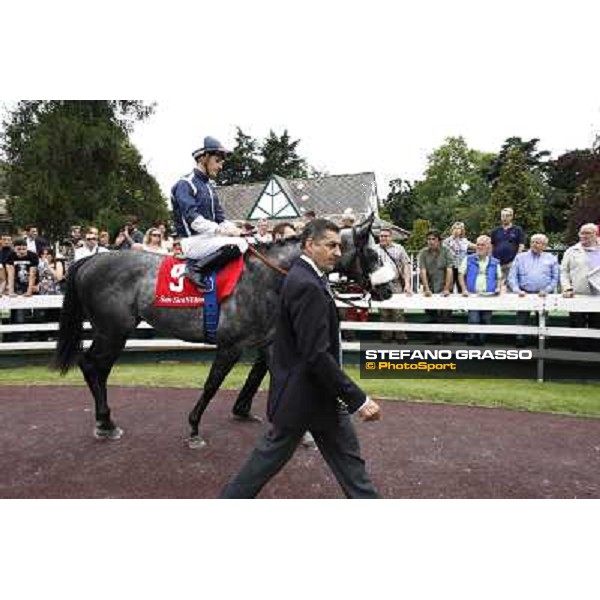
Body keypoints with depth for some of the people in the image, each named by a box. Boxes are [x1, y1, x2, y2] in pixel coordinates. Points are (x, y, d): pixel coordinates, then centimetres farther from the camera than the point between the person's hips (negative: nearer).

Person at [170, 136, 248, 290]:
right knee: (238, 244, -26)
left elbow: (220, 217, 16)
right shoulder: (185, 184, -8)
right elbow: (193, 220, -20)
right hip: (192, 241, -9)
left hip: (209, 237, 9)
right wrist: (221, 230, -25)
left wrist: (234, 229, -4)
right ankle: (196, 268, -15)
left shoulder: (208, 186, 19)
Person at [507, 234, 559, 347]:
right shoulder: (520, 257, 9)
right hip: (524, 294, 0)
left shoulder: (551, 259, 11)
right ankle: (520, 341, 2)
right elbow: (512, 276, 3)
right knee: (521, 321, -3)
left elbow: (555, 278, 5)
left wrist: (547, 290, -9)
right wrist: (517, 290, -10)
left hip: (542, 295, 1)